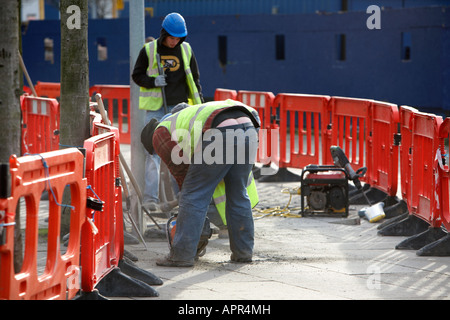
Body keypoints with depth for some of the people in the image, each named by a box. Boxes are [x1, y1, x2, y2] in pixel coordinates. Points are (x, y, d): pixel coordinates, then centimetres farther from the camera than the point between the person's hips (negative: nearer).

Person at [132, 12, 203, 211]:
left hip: (179, 107, 3)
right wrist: (153, 81, -15)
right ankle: (150, 197, -11)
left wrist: (199, 104, 6)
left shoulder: (186, 50, 7)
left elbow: (194, 79, 13)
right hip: (156, 108, -3)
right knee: (154, 151, -10)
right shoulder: (149, 50, -1)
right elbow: (137, 75, 4)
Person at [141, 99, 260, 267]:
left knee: (194, 197, 3)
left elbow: (181, 170, 17)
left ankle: (182, 254, 5)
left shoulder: (160, 134, 20)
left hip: (220, 133, -8)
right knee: (238, 195, 20)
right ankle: (243, 251, 27)